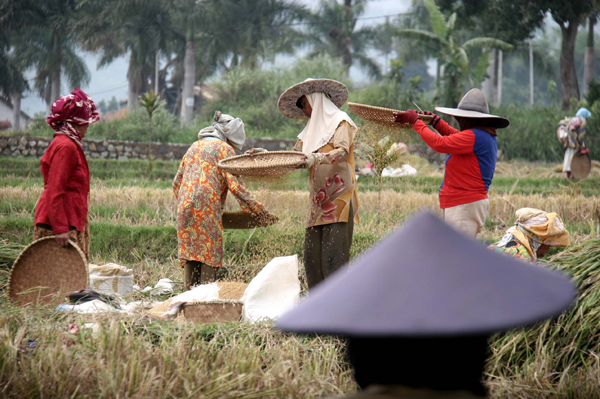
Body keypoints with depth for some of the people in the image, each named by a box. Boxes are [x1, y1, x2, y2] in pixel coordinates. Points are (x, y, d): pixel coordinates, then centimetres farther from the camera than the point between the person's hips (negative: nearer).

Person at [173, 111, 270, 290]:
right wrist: (258, 209, -3)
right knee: (209, 256, -2)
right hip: (208, 208, -6)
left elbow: (176, 183, 23)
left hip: (185, 208, 6)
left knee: (189, 254, 6)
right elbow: (234, 184, -8)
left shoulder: (194, 147, 22)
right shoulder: (224, 149, 2)